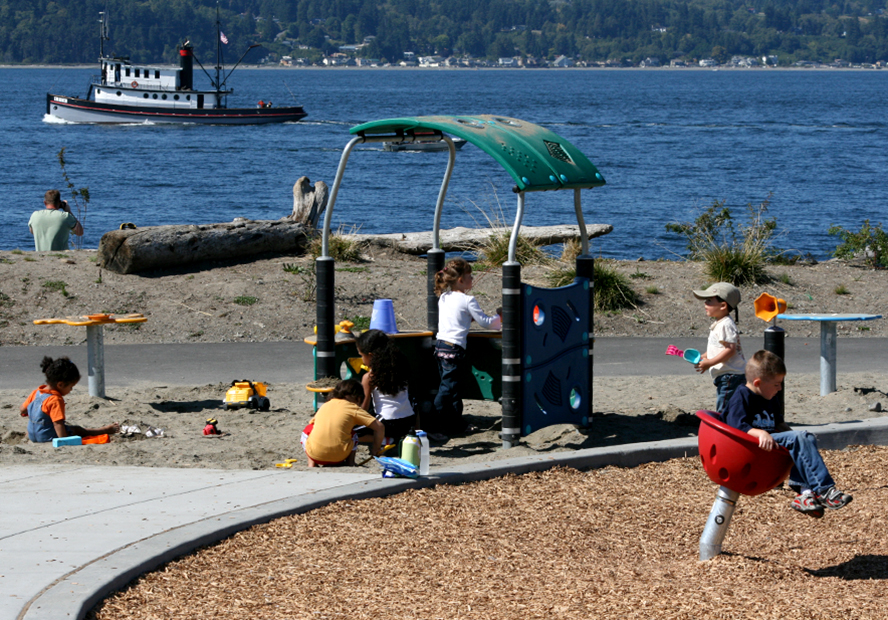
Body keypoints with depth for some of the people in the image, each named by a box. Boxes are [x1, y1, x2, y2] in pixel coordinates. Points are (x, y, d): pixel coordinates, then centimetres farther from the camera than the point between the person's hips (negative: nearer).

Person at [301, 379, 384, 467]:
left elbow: (312, 422, 34)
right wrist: (375, 450, 18)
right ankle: (350, 463, 20)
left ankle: (311, 464, 21)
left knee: (308, 429, 33)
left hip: (314, 454, 1)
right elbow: (379, 427, 4)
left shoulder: (325, 406, 19)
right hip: (338, 457, -1)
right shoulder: (353, 408, 7)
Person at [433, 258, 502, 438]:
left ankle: (457, 423, 25)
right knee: (448, 388, -7)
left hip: (440, 346, 8)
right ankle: (433, 427, -12)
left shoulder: (443, 298, 12)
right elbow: (484, 322, -5)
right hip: (454, 348, -8)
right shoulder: (467, 301, -10)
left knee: (454, 387, 17)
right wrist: (500, 320, 13)